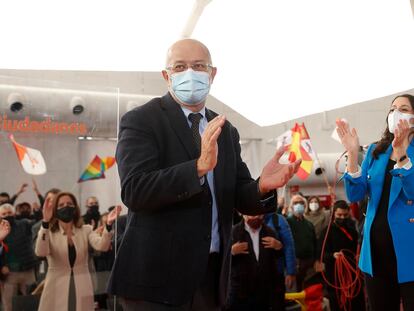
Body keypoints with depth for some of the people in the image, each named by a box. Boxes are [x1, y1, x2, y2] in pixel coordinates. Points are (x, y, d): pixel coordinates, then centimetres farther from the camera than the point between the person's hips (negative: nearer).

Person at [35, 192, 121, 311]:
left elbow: (102, 246, -14)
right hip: (57, 290, -2)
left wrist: (108, 225, -33)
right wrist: (45, 222, -32)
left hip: (81, 290, 2)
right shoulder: (48, 232, 0)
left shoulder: (86, 230, 5)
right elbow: (40, 252, -21)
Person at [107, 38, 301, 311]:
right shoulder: (141, 120, -7)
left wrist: (263, 186, -15)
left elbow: (242, 198, 7)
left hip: (212, 274, 6)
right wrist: (199, 167, -30)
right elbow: (134, 191, -19)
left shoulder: (226, 131, 10)